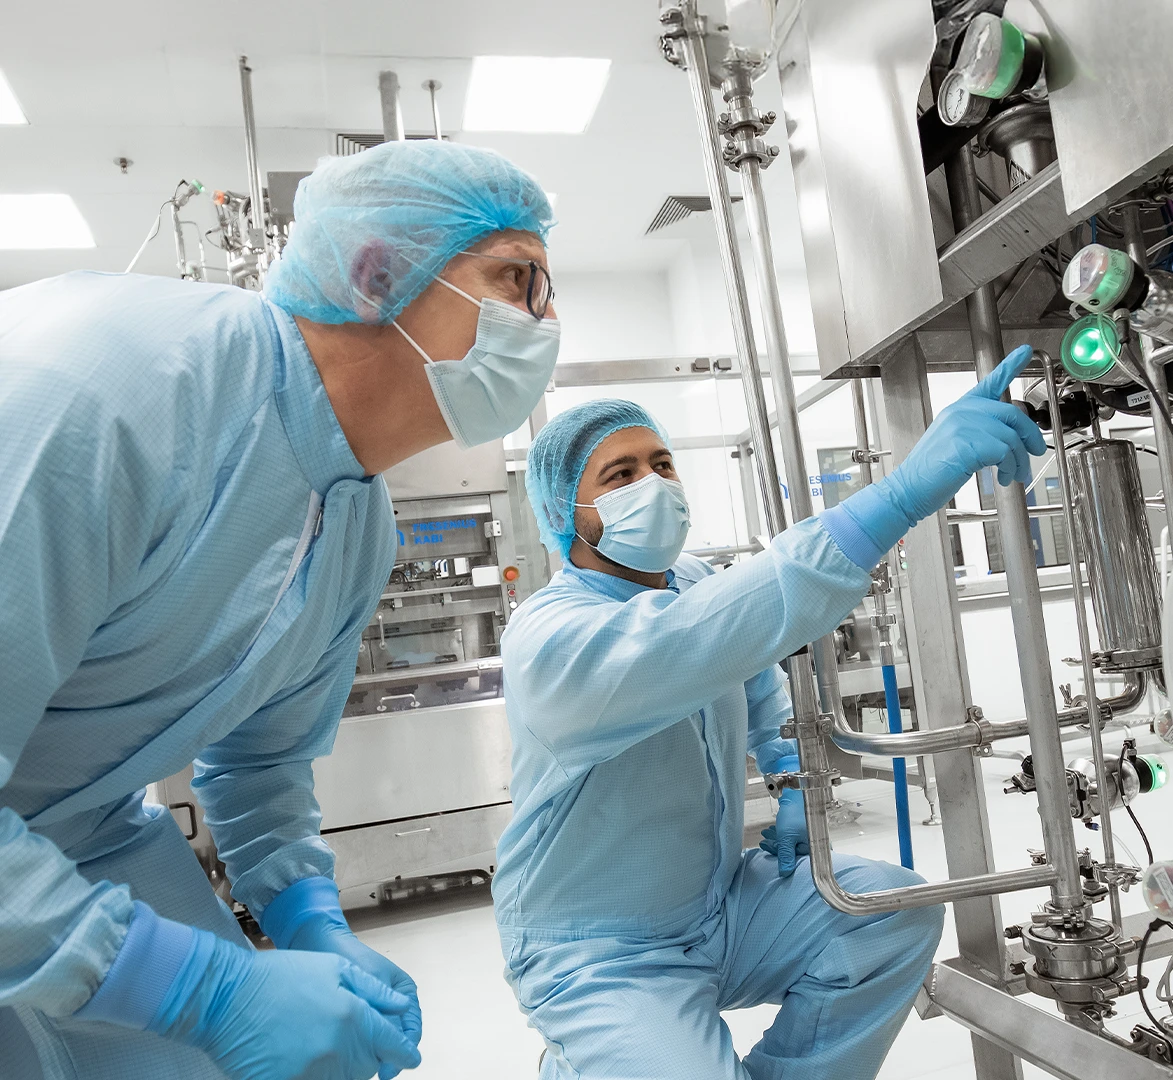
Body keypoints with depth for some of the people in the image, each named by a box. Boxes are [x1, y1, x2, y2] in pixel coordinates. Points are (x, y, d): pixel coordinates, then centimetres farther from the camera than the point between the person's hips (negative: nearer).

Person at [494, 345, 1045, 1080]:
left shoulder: (693, 583, 0)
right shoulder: (548, 638, -26)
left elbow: (759, 686, 22)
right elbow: (689, 642, -47)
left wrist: (795, 784, 7)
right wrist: (905, 491, -52)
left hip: (721, 904, 7)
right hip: (601, 956, -6)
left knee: (899, 909, -11)